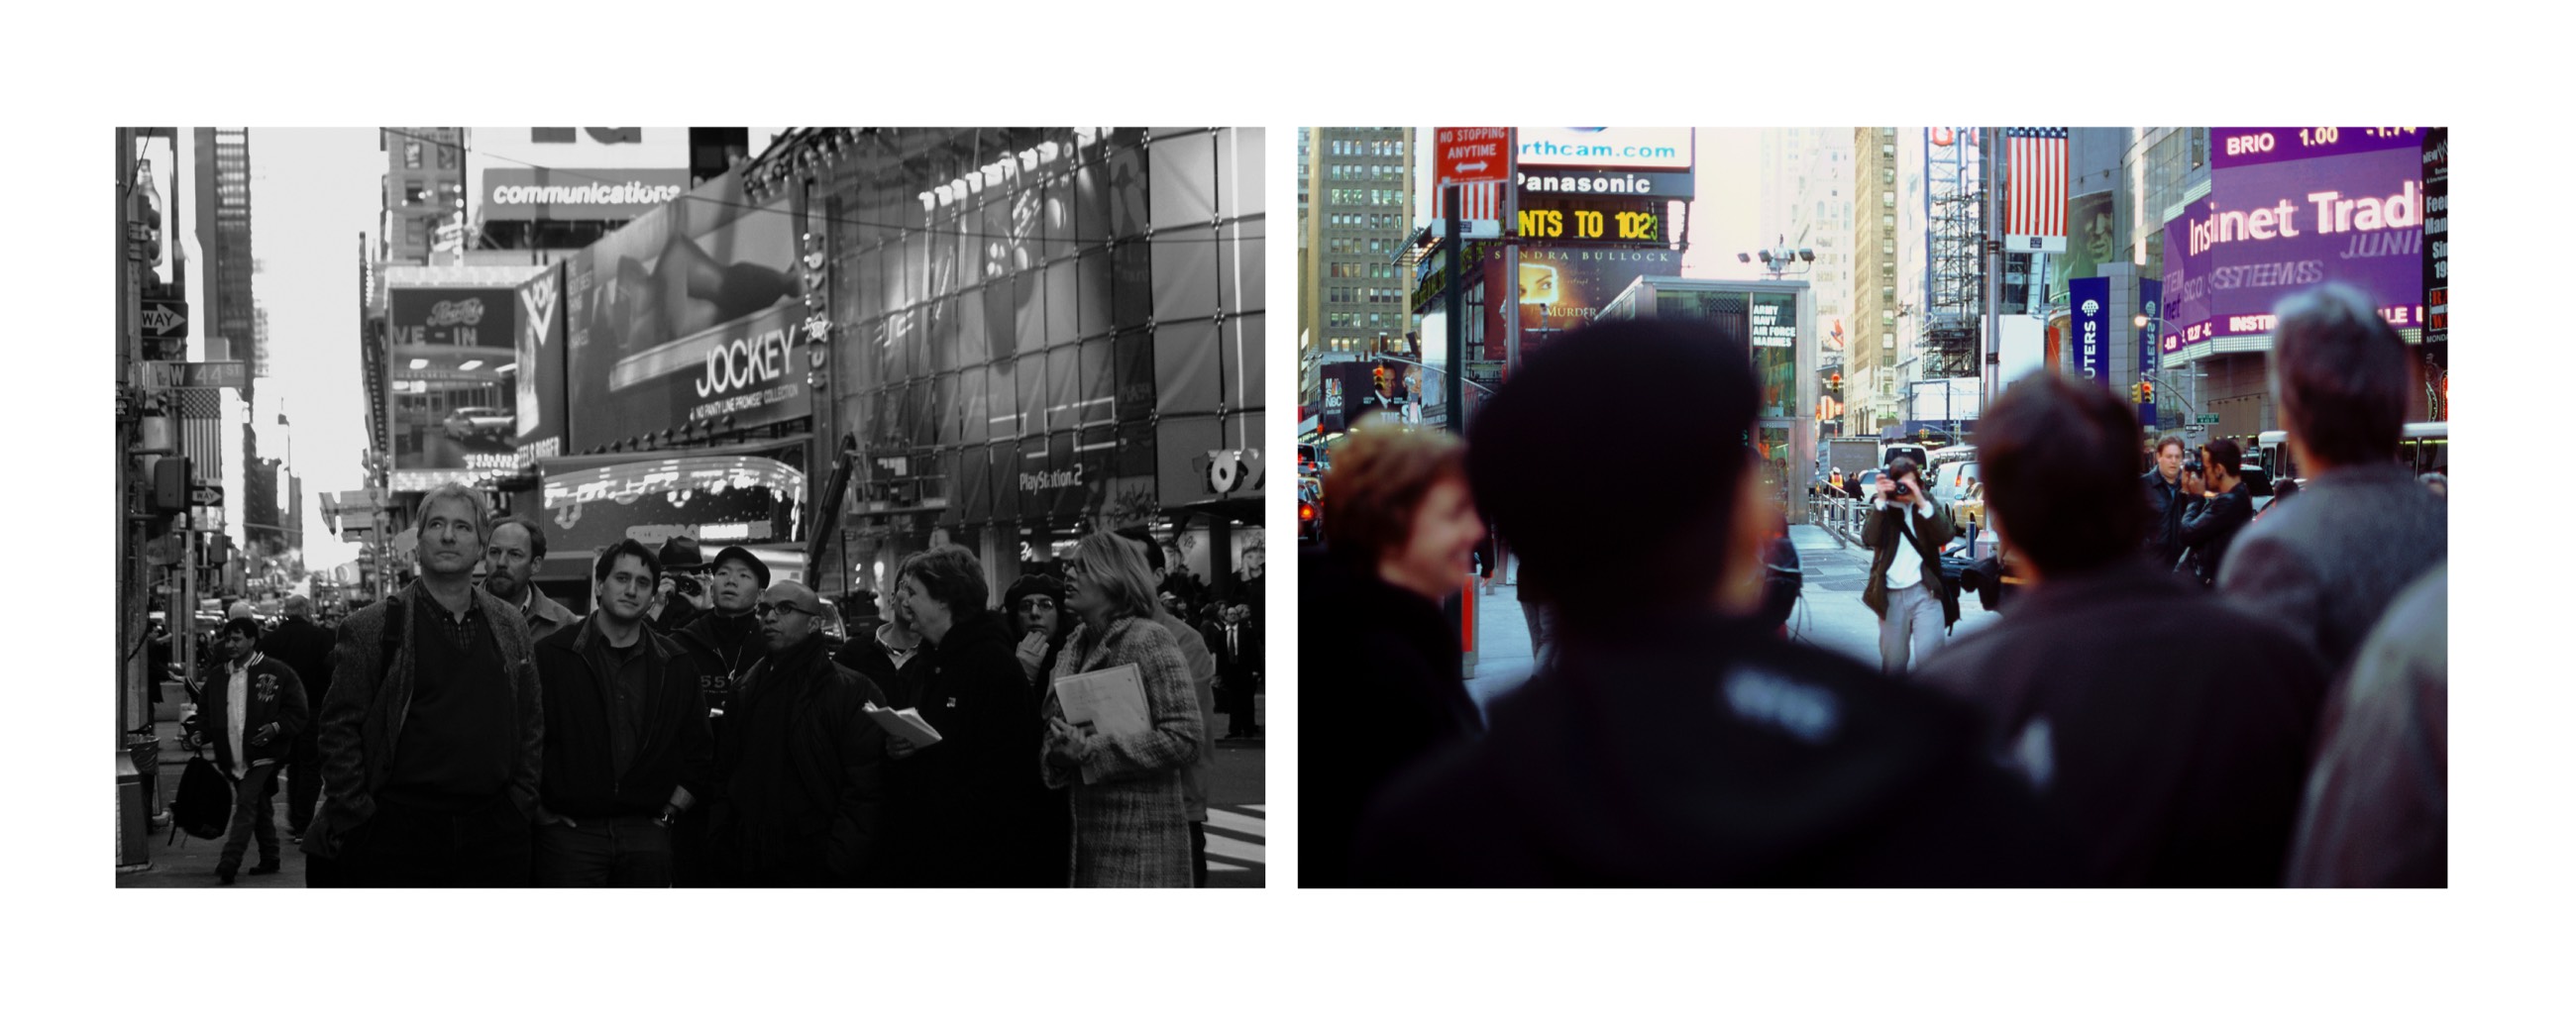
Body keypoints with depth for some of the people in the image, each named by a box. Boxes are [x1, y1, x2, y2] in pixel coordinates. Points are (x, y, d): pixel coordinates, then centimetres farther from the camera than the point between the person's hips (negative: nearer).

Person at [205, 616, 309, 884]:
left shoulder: (278, 673, -4)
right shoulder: (218, 678, 11)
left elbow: (299, 712, -2)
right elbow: (207, 715, 20)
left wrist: (276, 727, -17)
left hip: (262, 755, -6)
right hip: (231, 759, 6)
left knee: (246, 805, -15)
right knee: (260, 809, 16)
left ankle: (228, 866, -20)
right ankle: (269, 861, 27)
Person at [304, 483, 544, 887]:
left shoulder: (510, 627, 12)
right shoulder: (370, 628, -1)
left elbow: (532, 723, 16)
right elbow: (339, 729, -2)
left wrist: (522, 801, 7)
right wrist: (356, 819, -8)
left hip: (494, 836, 4)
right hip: (396, 834, -3)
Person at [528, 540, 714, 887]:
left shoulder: (677, 665, 11)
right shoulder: (551, 656, 0)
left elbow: (700, 754, 17)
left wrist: (669, 814, 9)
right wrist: (540, 812, -2)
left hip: (646, 834, 3)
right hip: (569, 830, -3)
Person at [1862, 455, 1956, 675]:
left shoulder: (1927, 500, 6)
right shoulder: (1881, 506, 6)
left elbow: (1946, 535, -9)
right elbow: (1869, 539, -11)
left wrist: (1921, 502, -18)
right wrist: (1881, 501, -17)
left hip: (1925, 591, -1)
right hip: (1891, 595, 1)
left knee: (1929, 654, -15)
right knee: (1892, 663, 7)